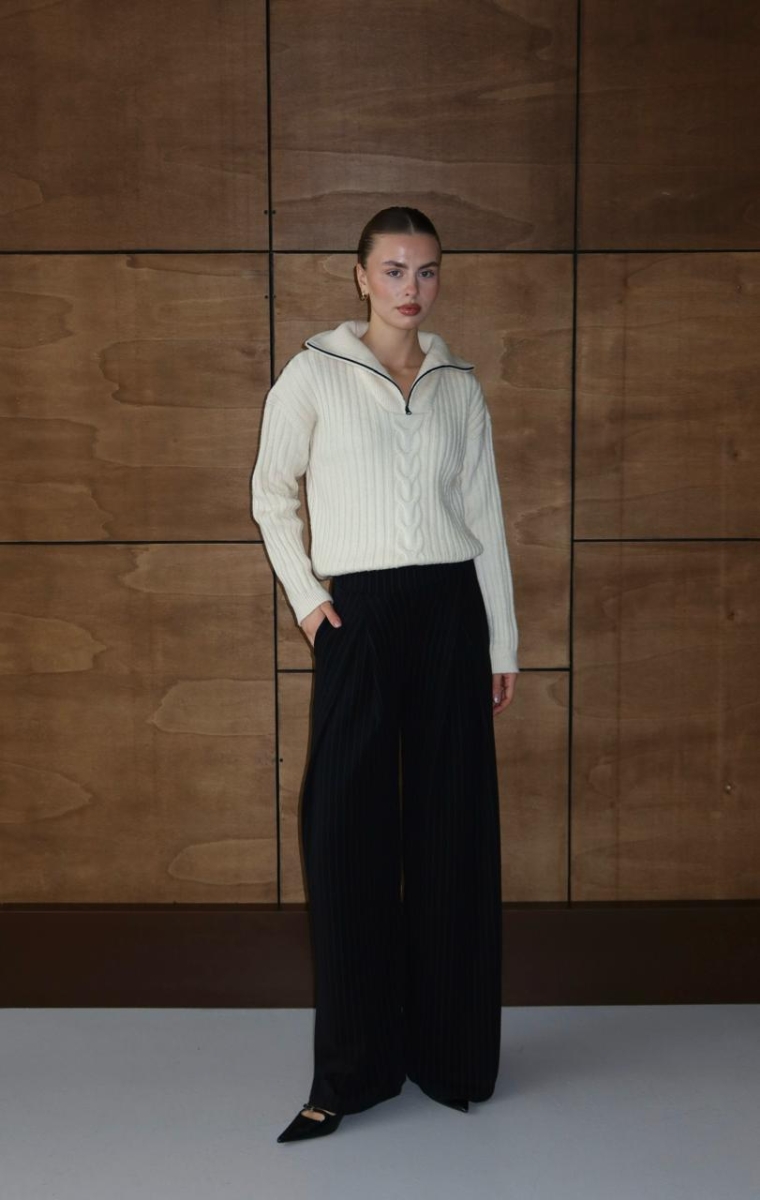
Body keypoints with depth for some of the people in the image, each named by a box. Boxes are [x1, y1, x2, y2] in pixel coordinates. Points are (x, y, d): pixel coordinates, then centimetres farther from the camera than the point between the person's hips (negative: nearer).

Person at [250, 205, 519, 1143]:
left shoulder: (460, 386, 10)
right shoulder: (313, 373, 2)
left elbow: (486, 518, 10)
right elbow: (271, 495, 9)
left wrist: (503, 643, 8)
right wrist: (303, 595, -2)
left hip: (449, 611, 3)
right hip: (358, 616, -2)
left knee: (453, 827, 6)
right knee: (348, 829, -1)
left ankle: (451, 1052, 20)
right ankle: (350, 1071, 10)